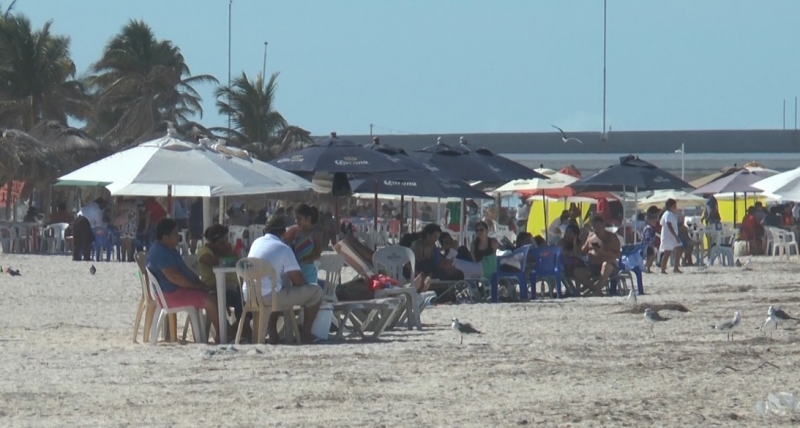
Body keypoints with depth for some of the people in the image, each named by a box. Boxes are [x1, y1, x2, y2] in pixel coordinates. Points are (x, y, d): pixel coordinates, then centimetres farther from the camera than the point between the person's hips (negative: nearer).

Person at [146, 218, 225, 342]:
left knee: (211, 294, 8)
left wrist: (199, 283, 8)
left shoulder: (170, 250, 16)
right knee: (209, 299, -21)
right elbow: (174, 277, -26)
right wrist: (197, 286, -18)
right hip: (171, 294, -12)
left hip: (179, 290, 12)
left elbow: (185, 269, 23)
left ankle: (226, 330, 3)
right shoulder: (160, 252, -20)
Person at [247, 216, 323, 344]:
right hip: (268, 297, -7)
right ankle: (305, 334, 10)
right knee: (316, 291, 3)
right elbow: (298, 281, -7)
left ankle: (272, 333, 31)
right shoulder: (284, 249, -7)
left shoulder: (256, 243, 13)